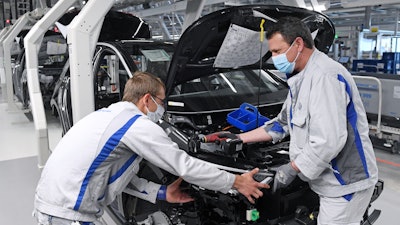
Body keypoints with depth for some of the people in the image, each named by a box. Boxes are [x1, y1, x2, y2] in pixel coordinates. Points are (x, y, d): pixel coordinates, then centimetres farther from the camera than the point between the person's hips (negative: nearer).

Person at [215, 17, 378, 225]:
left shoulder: (325, 77, -23)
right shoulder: (301, 79, 12)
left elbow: (329, 141, -30)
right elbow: (282, 124, 18)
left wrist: (292, 169, -18)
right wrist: (240, 138, 13)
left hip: (346, 180, -9)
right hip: (331, 179, 9)